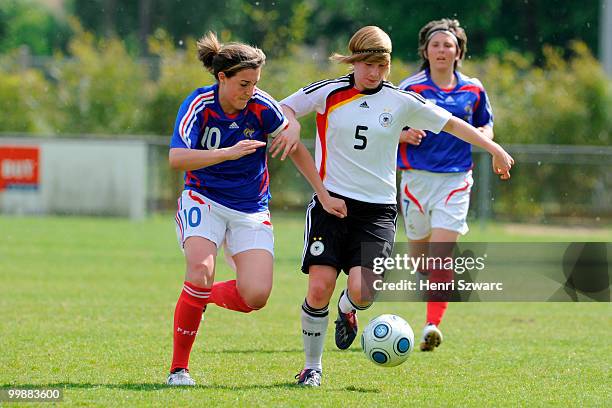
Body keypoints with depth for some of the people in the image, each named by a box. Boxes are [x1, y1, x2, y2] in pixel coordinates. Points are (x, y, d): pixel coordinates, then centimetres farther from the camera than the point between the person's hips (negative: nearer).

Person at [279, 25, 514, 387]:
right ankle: (312, 366, 8)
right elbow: (284, 109, 10)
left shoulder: (401, 102, 2)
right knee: (319, 288, -12)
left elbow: (451, 123, 9)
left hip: (378, 209, 0)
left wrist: (495, 149, 6)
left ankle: (348, 309, 23)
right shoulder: (328, 93, 1)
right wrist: (290, 124, -13)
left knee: (361, 291, -17)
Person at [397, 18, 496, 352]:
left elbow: (486, 125, 20)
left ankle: (433, 325, -19)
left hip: (455, 179, 0)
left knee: (440, 254, -14)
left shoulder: (473, 90, 5)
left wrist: (485, 136, -3)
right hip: (416, 177, 0)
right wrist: (405, 135, -18)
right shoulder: (410, 88, -2)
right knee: (419, 254, 9)